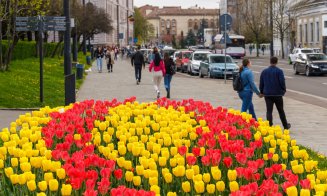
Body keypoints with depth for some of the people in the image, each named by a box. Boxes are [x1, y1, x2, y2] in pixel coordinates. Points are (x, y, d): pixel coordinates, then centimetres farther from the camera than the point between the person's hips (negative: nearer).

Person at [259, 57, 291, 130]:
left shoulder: (264, 71, 3)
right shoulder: (279, 71, -10)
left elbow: (261, 83, 7)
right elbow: (282, 82, -12)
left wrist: (262, 92, 19)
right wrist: (284, 90, 5)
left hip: (267, 94, 2)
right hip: (277, 94, -2)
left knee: (269, 111, 2)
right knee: (281, 111, 12)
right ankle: (285, 126, 24)